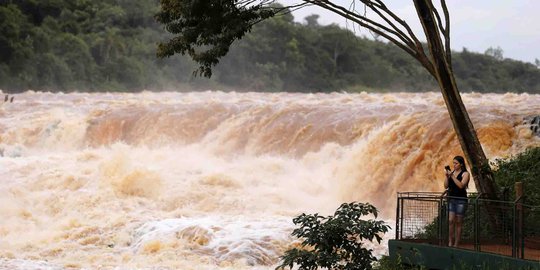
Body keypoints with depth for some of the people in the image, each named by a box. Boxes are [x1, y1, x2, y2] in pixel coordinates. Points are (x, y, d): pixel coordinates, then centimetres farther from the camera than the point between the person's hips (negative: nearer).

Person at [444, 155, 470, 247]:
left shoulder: (465, 174, -3)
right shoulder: (451, 172, 11)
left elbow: (461, 185, -17)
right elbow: (446, 186, 7)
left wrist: (452, 176, -20)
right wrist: (447, 176, -7)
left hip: (461, 200, -4)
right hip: (451, 199, 4)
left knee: (458, 223, 1)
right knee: (450, 221, -9)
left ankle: (456, 244, 6)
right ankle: (450, 242, -4)